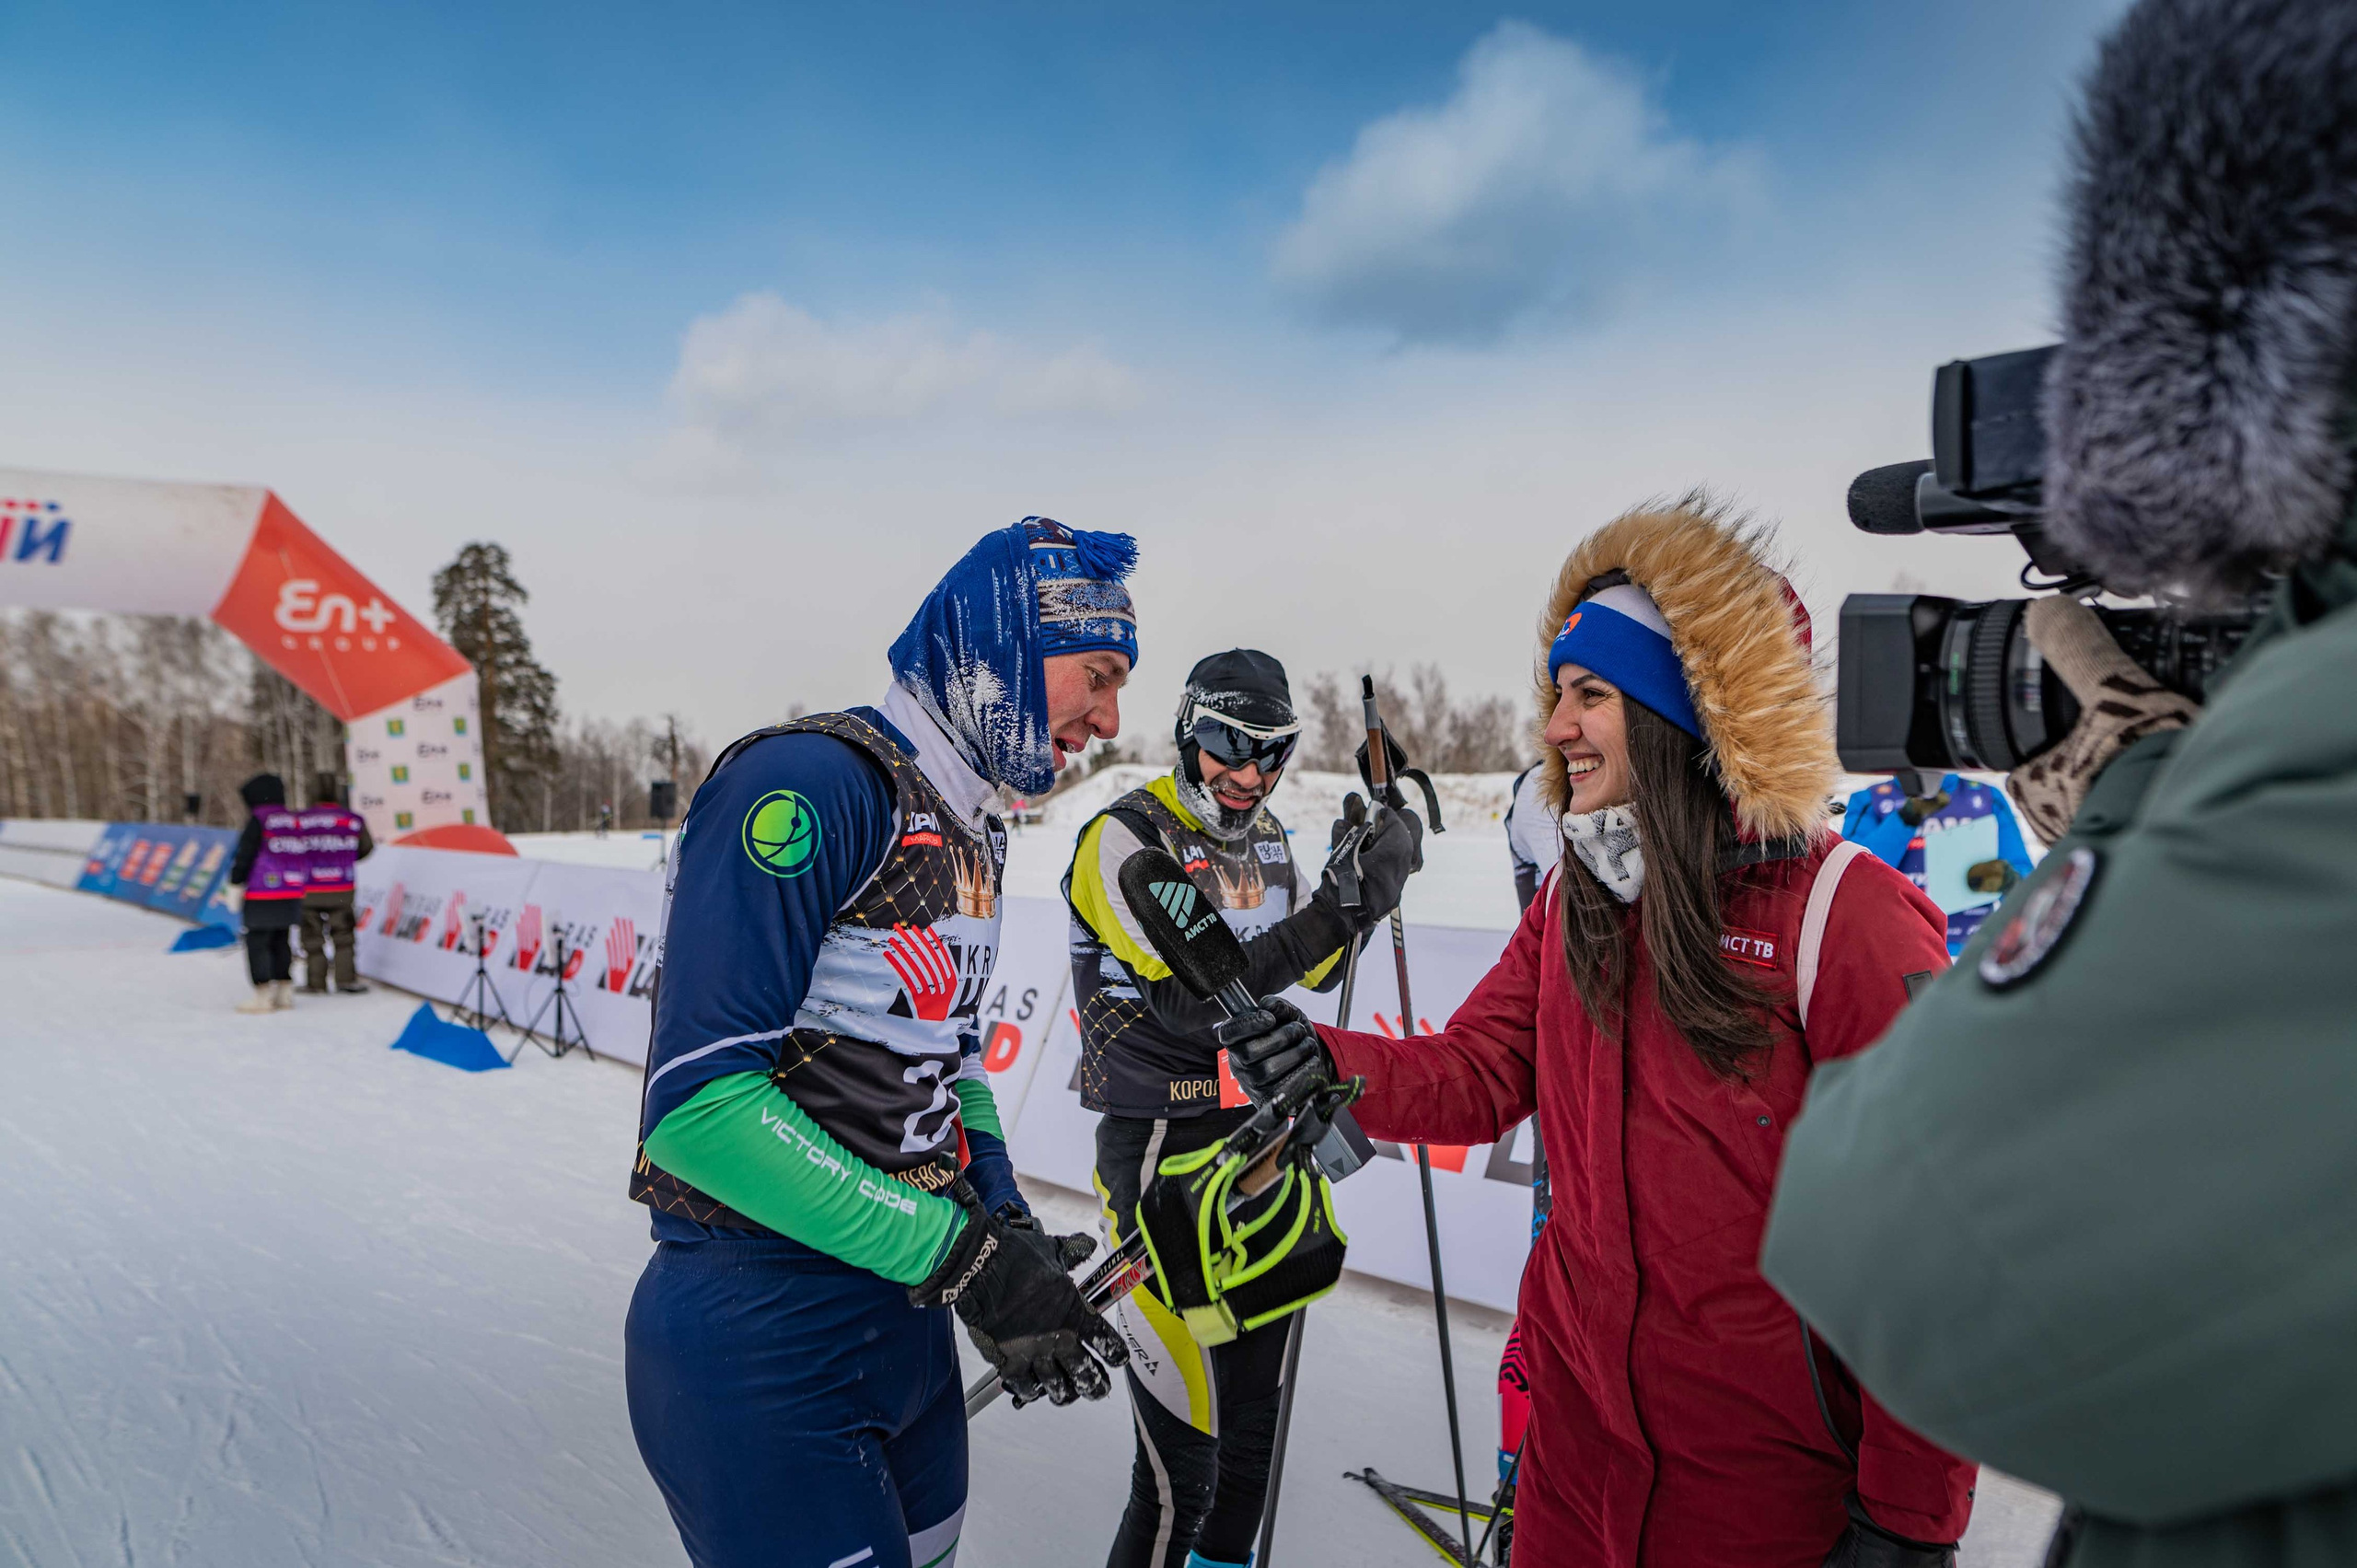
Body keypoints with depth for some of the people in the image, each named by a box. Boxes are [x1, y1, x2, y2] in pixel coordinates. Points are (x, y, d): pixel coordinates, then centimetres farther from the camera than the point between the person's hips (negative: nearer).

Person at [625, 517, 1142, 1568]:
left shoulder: (970, 833, 9)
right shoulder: (809, 782, -22)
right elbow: (698, 1099, -27)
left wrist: (1008, 1230, -1)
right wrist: (961, 1251, -23)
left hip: (906, 1313, 9)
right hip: (762, 1343, -9)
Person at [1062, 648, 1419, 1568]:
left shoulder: (1263, 834, 8)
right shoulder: (1124, 839, -15)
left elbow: (1315, 970, 15)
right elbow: (1187, 1001, -24)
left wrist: (1359, 891, -3)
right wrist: (1329, 915, -32)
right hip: (1165, 1154, -7)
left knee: (1255, 1413, 21)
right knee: (1184, 1470, -7)